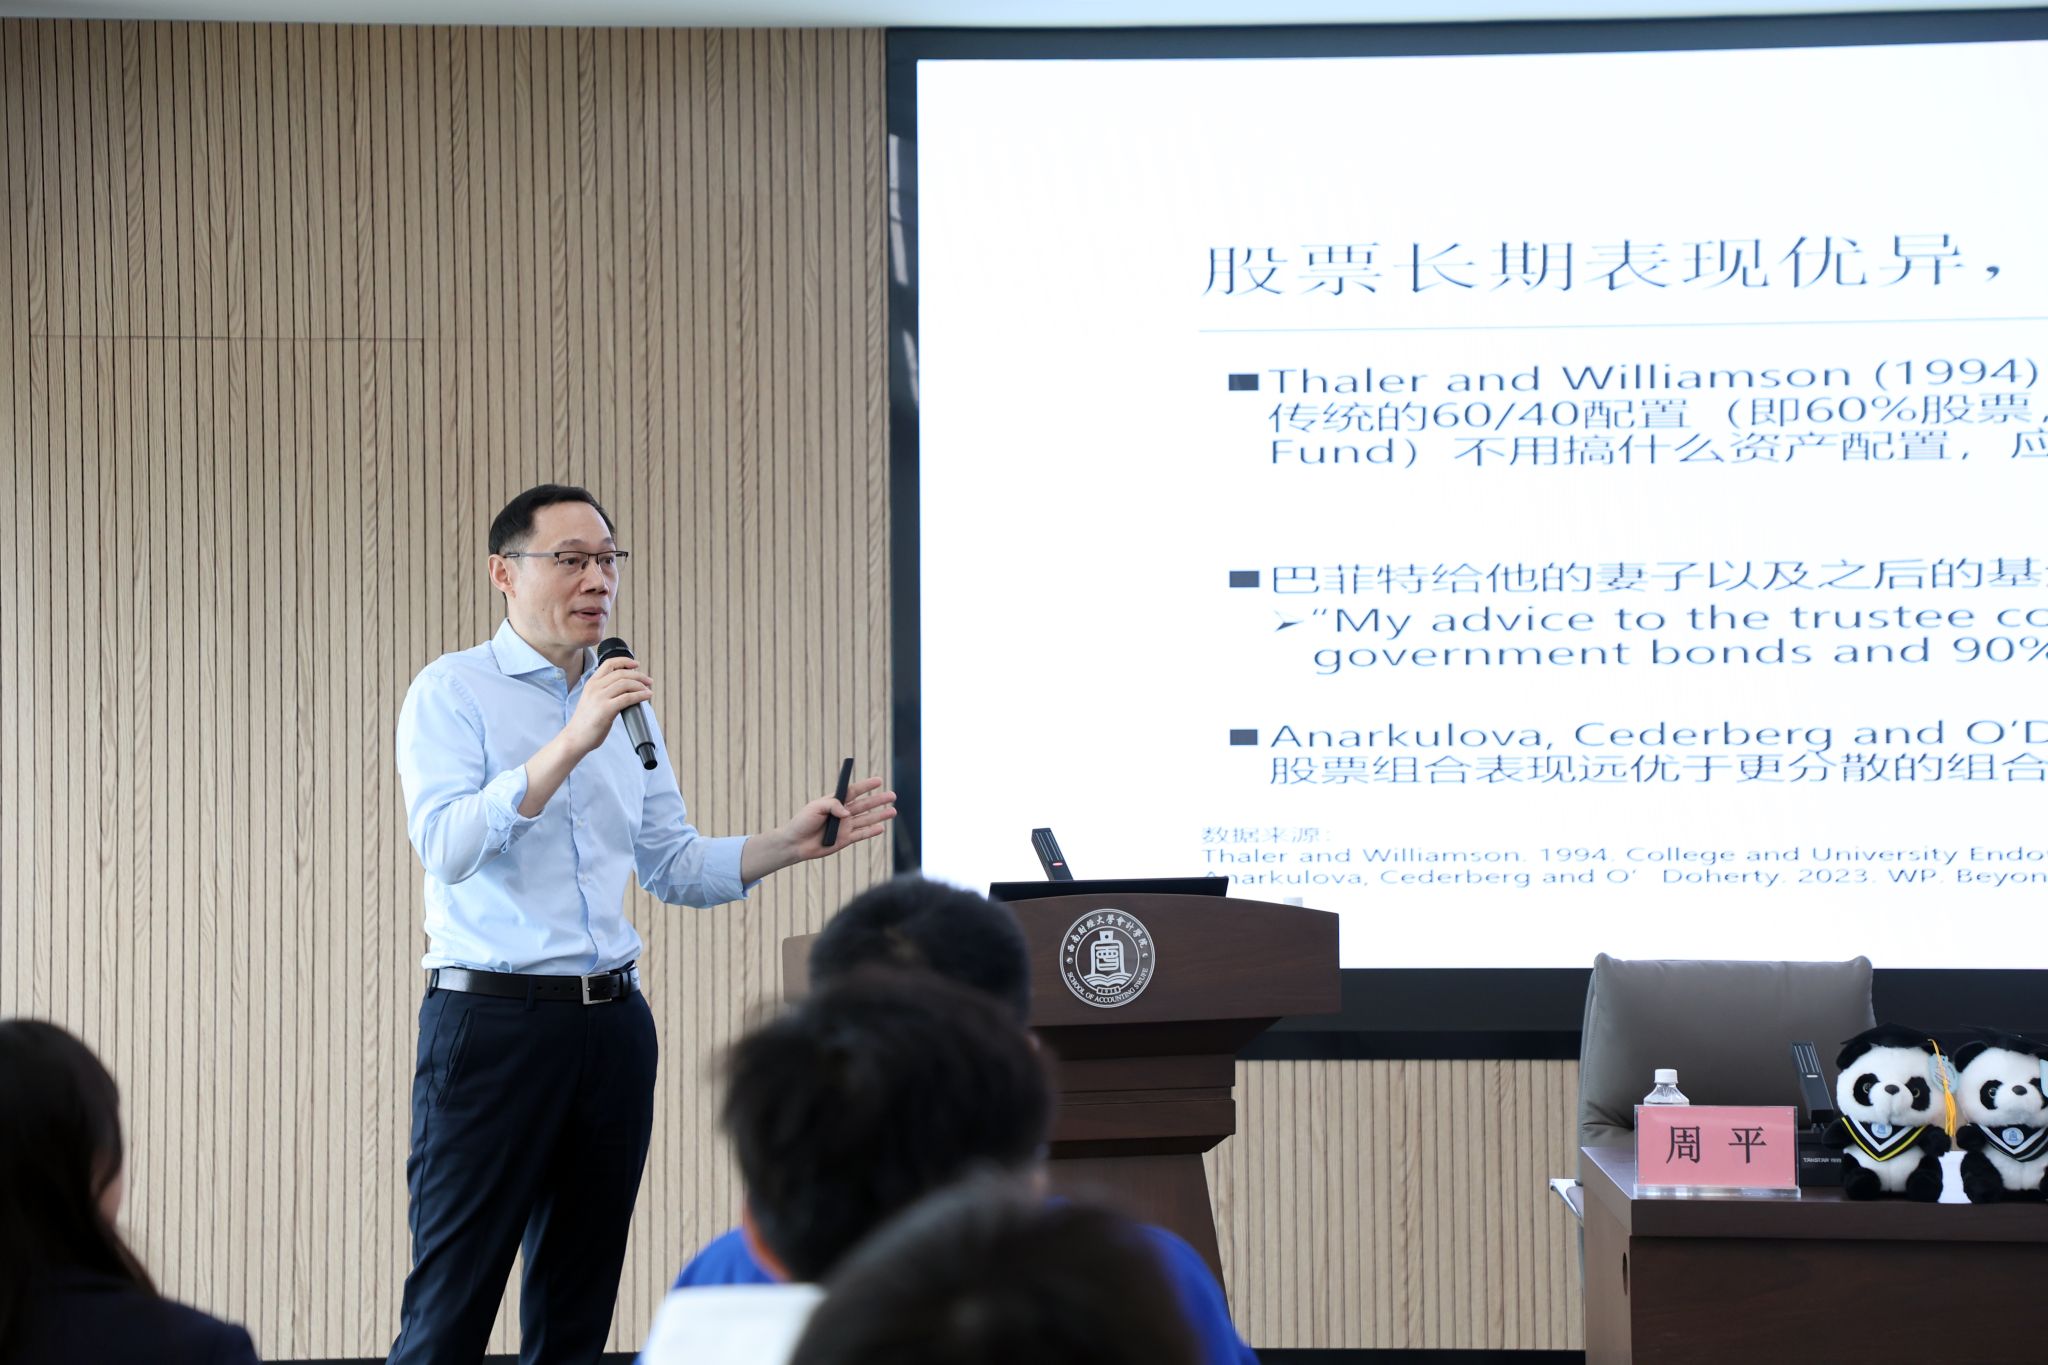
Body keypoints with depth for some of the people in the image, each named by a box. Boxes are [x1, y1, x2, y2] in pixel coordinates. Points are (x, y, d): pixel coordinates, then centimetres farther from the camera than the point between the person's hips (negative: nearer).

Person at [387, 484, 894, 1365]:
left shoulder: (626, 706, 17)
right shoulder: (453, 692, -4)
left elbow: (672, 867, 18)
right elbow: (445, 846, -19)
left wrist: (787, 845, 3)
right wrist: (570, 743, -24)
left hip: (611, 1022, 7)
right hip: (492, 1019, -7)